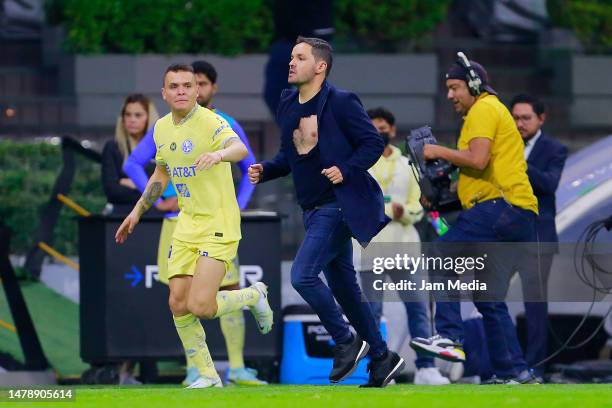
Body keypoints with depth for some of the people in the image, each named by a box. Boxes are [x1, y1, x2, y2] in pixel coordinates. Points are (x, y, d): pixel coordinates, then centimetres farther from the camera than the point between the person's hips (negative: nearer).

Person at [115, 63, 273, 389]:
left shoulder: (210, 122, -17)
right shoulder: (162, 129, 7)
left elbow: (240, 148, -37)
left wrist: (220, 154, -59)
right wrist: (138, 211, 25)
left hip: (219, 225, -7)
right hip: (187, 225, 7)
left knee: (200, 307, -14)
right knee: (178, 304, 0)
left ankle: (254, 295, 15)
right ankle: (208, 376, 14)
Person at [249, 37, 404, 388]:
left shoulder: (341, 103, -11)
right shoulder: (288, 105, 10)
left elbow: (373, 143, -11)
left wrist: (345, 169, -23)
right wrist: (264, 171, 3)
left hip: (338, 204, -8)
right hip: (314, 209, 8)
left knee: (302, 275, -18)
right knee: (343, 286, 13)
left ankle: (346, 342, -1)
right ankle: (382, 358, 24)